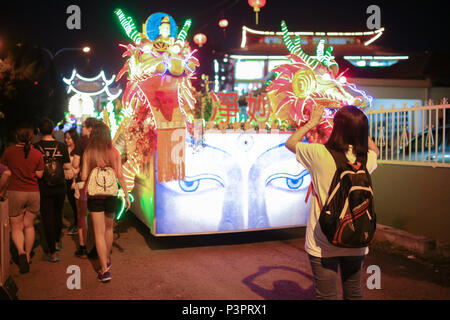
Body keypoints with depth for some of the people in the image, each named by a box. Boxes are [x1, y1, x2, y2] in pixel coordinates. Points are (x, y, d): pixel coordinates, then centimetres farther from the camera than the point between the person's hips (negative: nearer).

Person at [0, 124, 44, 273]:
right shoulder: (37, 154, -6)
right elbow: (39, 175, -2)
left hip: (15, 193, -2)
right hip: (34, 193, 2)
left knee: (16, 227, 8)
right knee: (29, 225, 18)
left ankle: (21, 252, -15)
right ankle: (28, 255, 24)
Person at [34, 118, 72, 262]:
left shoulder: (35, 147, -11)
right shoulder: (61, 146, -6)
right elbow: (67, 168, -4)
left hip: (43, 189, -2)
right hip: (60, 188, 3)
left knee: (48, 219, 3)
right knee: (58, 215, 22)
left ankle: (53, 253, 4)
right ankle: (57, 242, 42)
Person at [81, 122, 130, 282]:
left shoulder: (88, 153, -5)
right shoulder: (114, 152, -2)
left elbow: (84, 176, -6)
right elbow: (120, 175, -3)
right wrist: (126, 194, 3)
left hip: (94, 195, -2)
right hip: (111, 194, 2)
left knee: (99, 232, 1)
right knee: (108, 228, 21)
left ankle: (104, 269, -2)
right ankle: (107, 260, 37)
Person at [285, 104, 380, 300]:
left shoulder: (320, 154, -16)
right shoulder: (367, 159, -4)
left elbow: (290, 143, 4)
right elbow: (374, 149, 23)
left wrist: (312, 122, 13)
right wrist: (357, 125, 19)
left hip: (323, 243, -3)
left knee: (326, 295, 8)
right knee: (354, 293, 19)